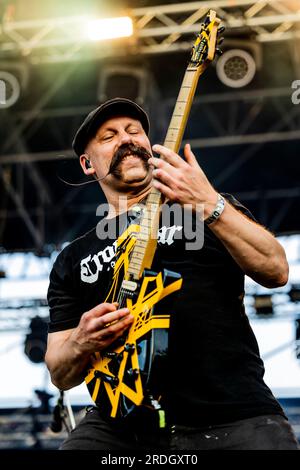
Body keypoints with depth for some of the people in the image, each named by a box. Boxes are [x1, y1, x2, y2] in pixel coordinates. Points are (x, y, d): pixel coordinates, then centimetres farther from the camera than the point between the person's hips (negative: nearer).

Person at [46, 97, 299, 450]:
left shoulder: (211, 206, 13)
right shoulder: (72, 261, 17)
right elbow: (61, 375, 13)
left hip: (234, 416, -2)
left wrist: (210, 205, -16)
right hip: (123, 423, 2)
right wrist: (82, 344, -9)